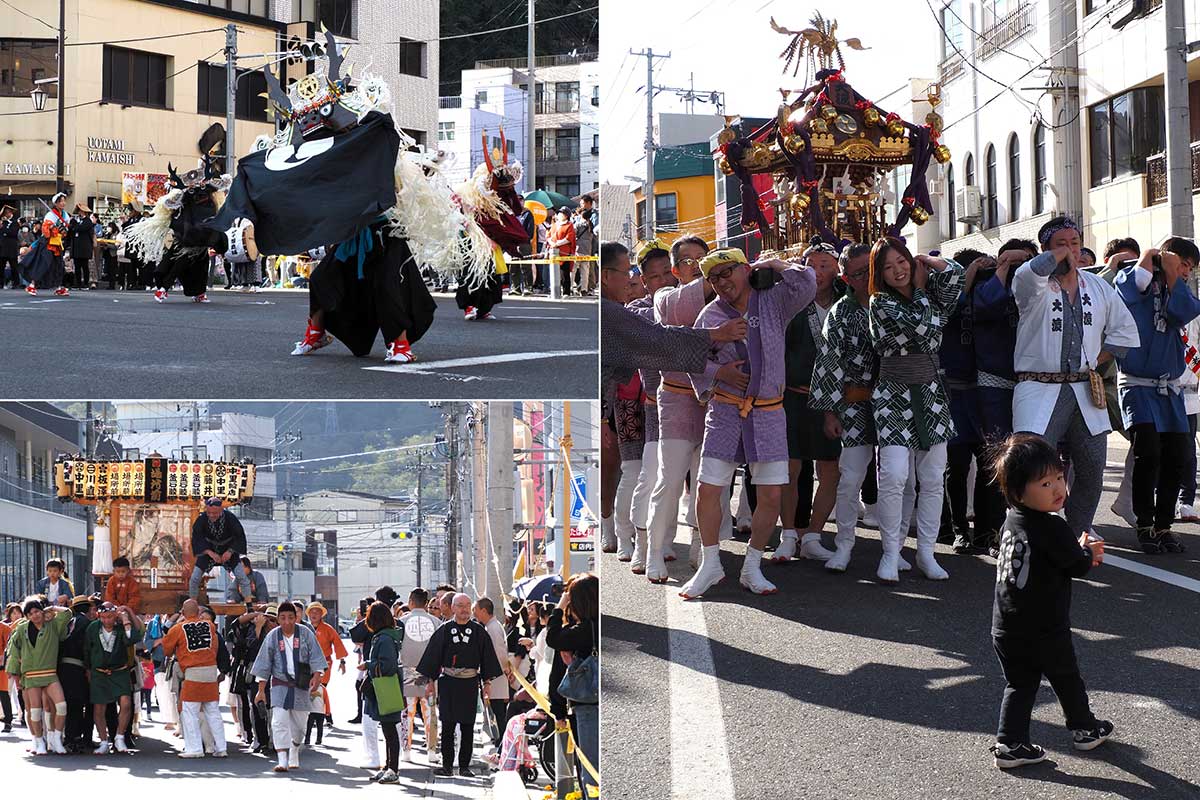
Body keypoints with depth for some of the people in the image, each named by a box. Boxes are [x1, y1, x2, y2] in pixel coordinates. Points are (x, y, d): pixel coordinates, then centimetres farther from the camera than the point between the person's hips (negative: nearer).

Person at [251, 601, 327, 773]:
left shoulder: (306, 634, -3)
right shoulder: (272, 636, -1)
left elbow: (316, 657, -4)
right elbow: (264, 665, 3)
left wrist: (317, 676, -21)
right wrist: (261, 690, 1)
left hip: (301, 685, 1)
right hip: (280, 684, -1)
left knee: (299, 723, 9)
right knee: (279, 722, -14)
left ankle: (294, 752, 36)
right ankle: (282, 760, -16)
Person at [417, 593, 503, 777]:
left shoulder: (478, 631, 6)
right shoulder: (445, 629, 3)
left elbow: (486, 657, 9)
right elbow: (434, 655, 4)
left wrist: (486, 682, 4)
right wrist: (431, 681, 0)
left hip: (470, 683, 1)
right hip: (448, 682, -1)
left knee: (467, 727, 4)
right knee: (447, 725, -1)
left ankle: (464, 766, 11)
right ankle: (446, 765, 5)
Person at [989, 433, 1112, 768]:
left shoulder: (1013, 520, 4)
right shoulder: (1053, 528, -22)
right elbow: (1077, 566, -14)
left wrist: (1079, 550, 12)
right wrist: (1087, 552, 7)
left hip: (1005, 628, 6)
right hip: (1043, 629, -6)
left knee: (1020, 684, 15)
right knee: (1067, 678, 16)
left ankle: (1010, 744, 9)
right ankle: (1085, 729, 34)